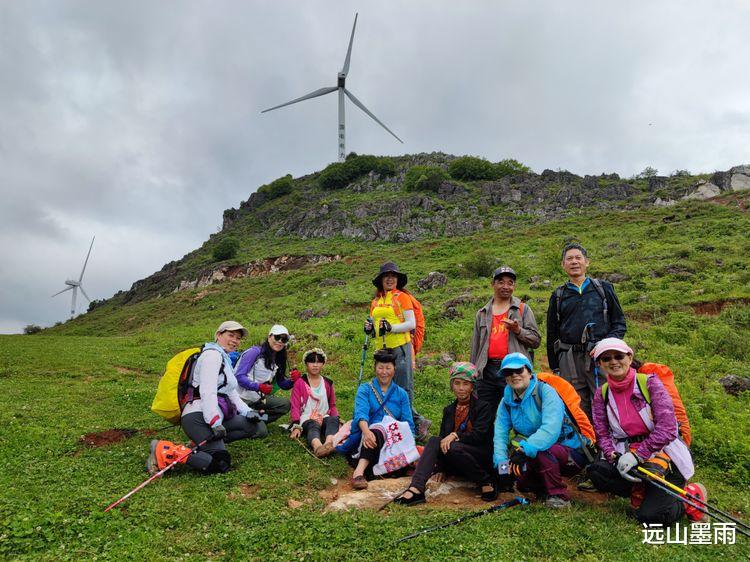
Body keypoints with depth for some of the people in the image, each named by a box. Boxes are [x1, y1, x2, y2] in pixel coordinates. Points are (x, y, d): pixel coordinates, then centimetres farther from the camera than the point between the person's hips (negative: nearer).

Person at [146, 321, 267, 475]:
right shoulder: (212, 354, -7)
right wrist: (215, 423, -24)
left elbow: (231, 392, 23)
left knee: (259, 427, 1)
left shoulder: (225, 359, 25)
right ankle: (163, 450, -14)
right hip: (199, 416, -10)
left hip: (216, 416, 10)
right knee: (219, 465, -24)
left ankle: (209, 442, -1)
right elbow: (208, 391, -18)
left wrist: (247, 411, 8)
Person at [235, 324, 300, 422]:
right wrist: (259, 386, -30)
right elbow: (239, 376, -18)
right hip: (242, 398, -7)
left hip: (258, 398, 7)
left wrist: (293, 380, -9)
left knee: (285, 404, -10)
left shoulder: (278, 360, 11)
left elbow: (282, 384, 13)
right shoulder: (255, 352, -10)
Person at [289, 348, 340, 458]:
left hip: (324, 418, 3)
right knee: (313, 426, -37)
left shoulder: (327, 383, 18)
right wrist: (296, 426, -13)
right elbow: (295, 407, 2)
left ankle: (329, 443, -62)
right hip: (306, 420, -3)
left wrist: (337, 419, 0)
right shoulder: (300, 383, 8)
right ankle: (318, 447, -70)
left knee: (334, 420, -32)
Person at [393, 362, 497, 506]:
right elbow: (443, 438, 8)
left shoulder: (483, 407, 2)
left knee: (452, 447, -33)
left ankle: (486, 482, -16)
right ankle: (416, 489, -38)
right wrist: (440, 469, -2)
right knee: (434, 441, -24)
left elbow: (478, 435, -11)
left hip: (480, 458, -4)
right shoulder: (448, 410, 16)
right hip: (454, 465, 4)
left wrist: (455, 435, -24)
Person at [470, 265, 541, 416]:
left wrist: (518, 330, -14)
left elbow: (536, 340, 3)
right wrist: (473, 373, 14)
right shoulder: (482, 313, 16)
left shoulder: (523, 309, 8)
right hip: (487, 370, 3)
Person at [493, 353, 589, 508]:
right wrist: (502, 464, -23)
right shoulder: (507, 401, 1)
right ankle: (544, 489, 15)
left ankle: (559, 496, -14)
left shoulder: (545, 391, -18)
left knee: (539, 450, -33)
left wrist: (524, 449, -41)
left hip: (572, 455, -6)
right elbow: (500, 434, -7)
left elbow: (551, 430, -32)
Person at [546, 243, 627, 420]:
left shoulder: (603, 288, 13)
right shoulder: (558, 296, 15)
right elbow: (552, 335, 16)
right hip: (570, 360, 1)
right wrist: (555, 368, 11)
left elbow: (620, 322, 12)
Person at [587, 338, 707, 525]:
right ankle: (643, 491, -2)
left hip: (664, 455, -4)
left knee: (650, 516, -19)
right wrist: (616, 458, -19)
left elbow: (667, 428, -18)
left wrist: (637, 455, -23)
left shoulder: (649, 382, -10)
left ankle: (692, 495, 9)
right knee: (596, 471, -24)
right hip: (628, 456, 4)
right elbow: (603, 434, 1)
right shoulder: (602, 394, 3)